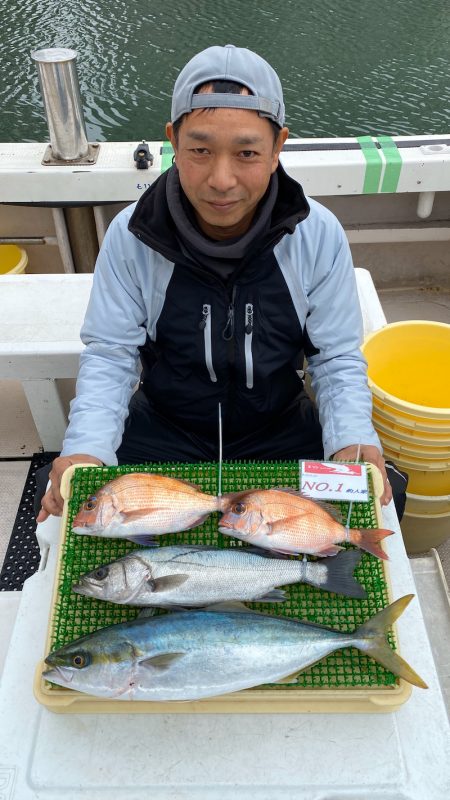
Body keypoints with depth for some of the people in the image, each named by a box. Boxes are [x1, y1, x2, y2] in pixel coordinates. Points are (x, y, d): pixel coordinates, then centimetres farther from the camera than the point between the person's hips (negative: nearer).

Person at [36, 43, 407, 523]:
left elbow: (337, 356, -6)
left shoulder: (319, 236, -14)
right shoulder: (131, 235, -15)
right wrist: (87, 448, -25)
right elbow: (110, 353, -8)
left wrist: (352, 440, -25)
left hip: (281, 432, 1)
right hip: (162, 430, 0)